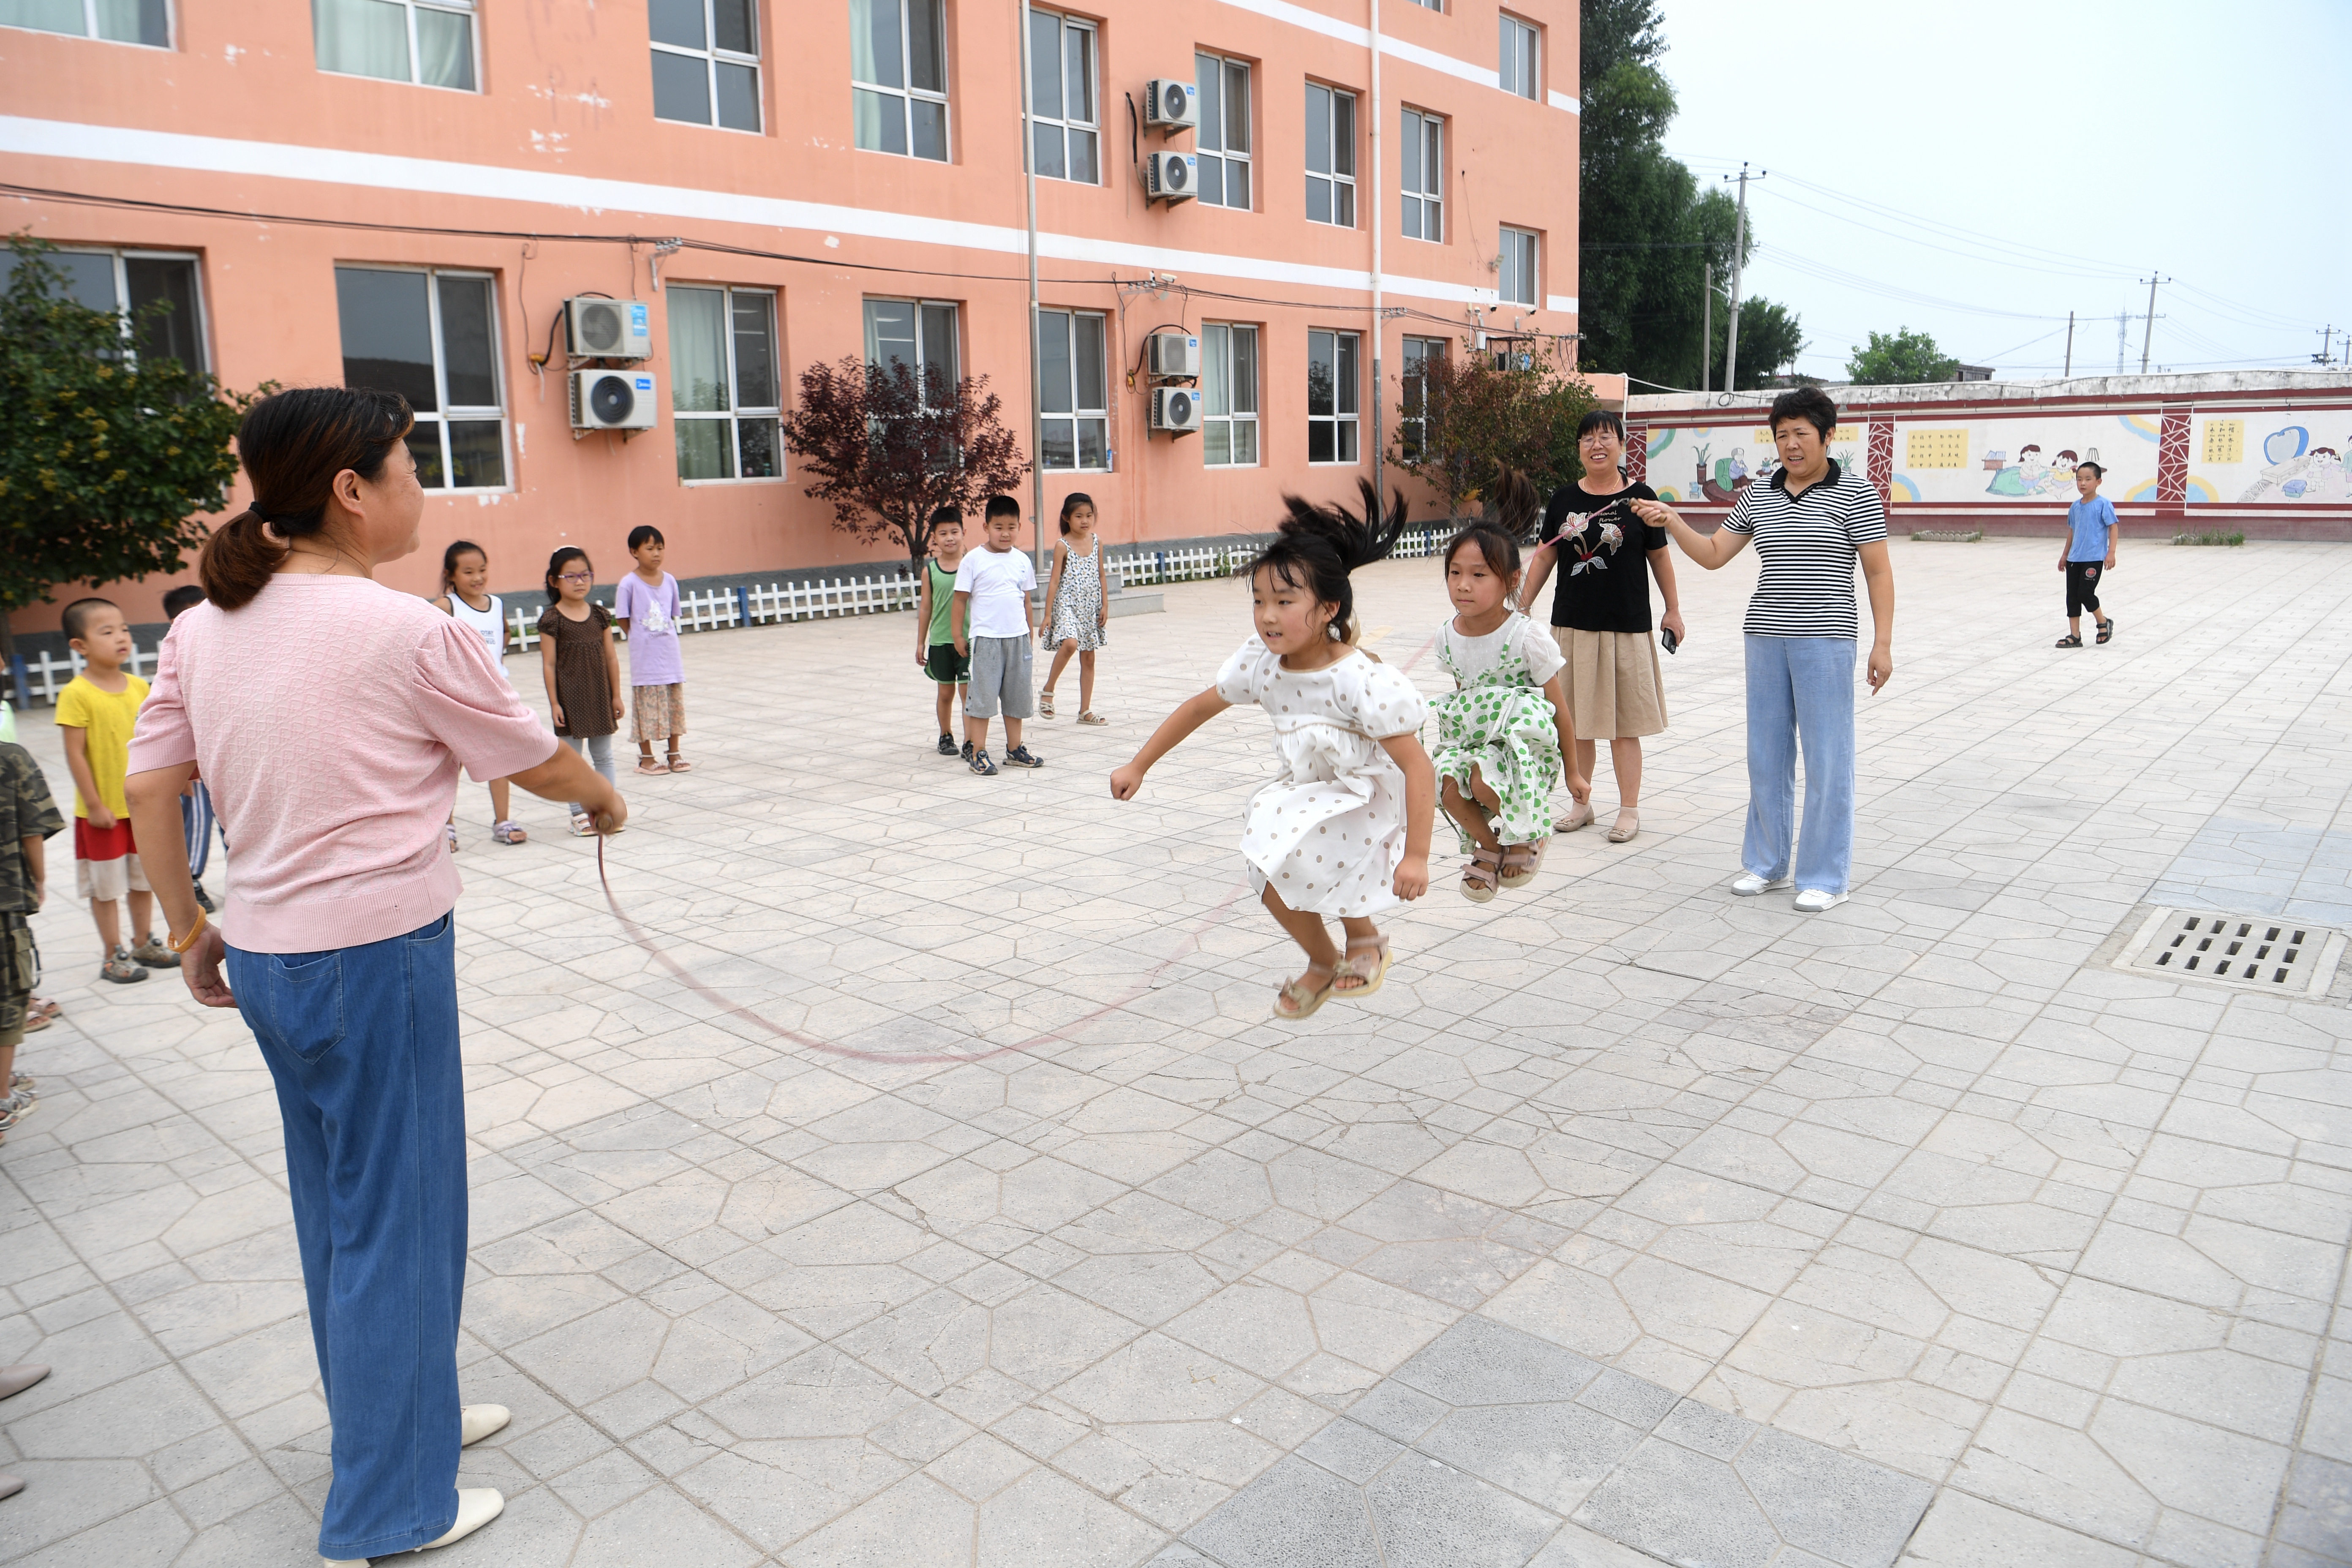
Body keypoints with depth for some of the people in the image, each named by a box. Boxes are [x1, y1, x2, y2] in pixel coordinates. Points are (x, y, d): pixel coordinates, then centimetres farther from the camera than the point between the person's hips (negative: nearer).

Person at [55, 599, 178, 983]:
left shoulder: (139, 687, 2)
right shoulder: (76, 694, -16)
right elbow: (75, 754, -15)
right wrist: (94, 805, -15)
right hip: (103, 811, -5)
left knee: (144, 878, 17)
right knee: (106, 886, 7)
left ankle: (145, 944, 32)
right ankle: (113, 956, 18)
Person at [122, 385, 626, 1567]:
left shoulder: (204, 628, 3)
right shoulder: (411, 633, -16)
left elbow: (147, 789, 7)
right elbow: (539, 764, -5)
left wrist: (188, 928, 17)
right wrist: (607, 800, 15)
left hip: (264, 956, 8)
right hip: (380, 957, -7)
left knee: (339, 1205, 21)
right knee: (396, 1221, 6)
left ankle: (401, 1412, 41)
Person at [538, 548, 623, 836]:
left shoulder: (600, 615, 2)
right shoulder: (552, 619, -8)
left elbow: (611, 657, 6)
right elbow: (549, 664, -8)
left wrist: (616, 695, 5)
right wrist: (554, 702, -10)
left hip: (600, 695, 4)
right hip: (570, 698, -4)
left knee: (603, 755, 11)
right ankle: (579, 814, 11)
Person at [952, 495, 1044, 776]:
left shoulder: (1022, 561, 7)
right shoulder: (973, 561, -5)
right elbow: (961, 598, -2)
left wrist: (1030, 634, 15)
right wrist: (958, 634, -2)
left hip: (1018, 638, 4)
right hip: (985, 638, -4)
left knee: (1017, 697, 11)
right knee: (983, 696, -2)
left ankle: (1015, 749, 21)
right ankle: (978, 753, 5)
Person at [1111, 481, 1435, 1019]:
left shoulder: (1361, 679, -33)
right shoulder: (1260, 662, -14)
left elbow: (1416, 765, -30)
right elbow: (1200, 706, 3)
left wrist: (1417, 855, -31)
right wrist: (1138, 767, 8)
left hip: (1369, 798, -6)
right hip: (1308, 791, 7)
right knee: (1274, 881, 3)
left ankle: (1365, 939, 6)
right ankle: (1322, 964, 34)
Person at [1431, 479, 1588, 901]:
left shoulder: (1526, 637, -18)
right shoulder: (1448, 635, -4)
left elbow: (1558, 708, -8)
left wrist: (1572, 772, -1)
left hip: (1521, 739, -5)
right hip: (1471, 738, 5)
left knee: (1484, 782, -33)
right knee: (1448, 785, -24)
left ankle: (1526, 834, 2)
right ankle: (1489, 847, 7)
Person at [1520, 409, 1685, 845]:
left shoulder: (1639, 497, -3)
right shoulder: (1563, 499, 4)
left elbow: (1659, 555, 3)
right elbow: (1545, 555, 10)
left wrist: (1673, 610, 5)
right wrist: (1522, 607, 9)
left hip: (1626, 627, -3)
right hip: (1572, 625, 3)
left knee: (1624, 724, 3)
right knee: (1576, 721, 10)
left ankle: (1630, 809, 14)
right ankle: (1581, 804, 24)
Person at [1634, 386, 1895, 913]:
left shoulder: (1855, 494, -3)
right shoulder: (1758, 496, 10)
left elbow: (1879, 572, -4)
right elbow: (1713, 554, 14)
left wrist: (1883, 643, -9)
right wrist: (1671, 521, -2)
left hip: (1825, 639, -5)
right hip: (1766, 637, 5)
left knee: (1826, 759, -1)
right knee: (1766, 754, 10)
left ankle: (1826, 877, 9)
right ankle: (1766, 863, 23)